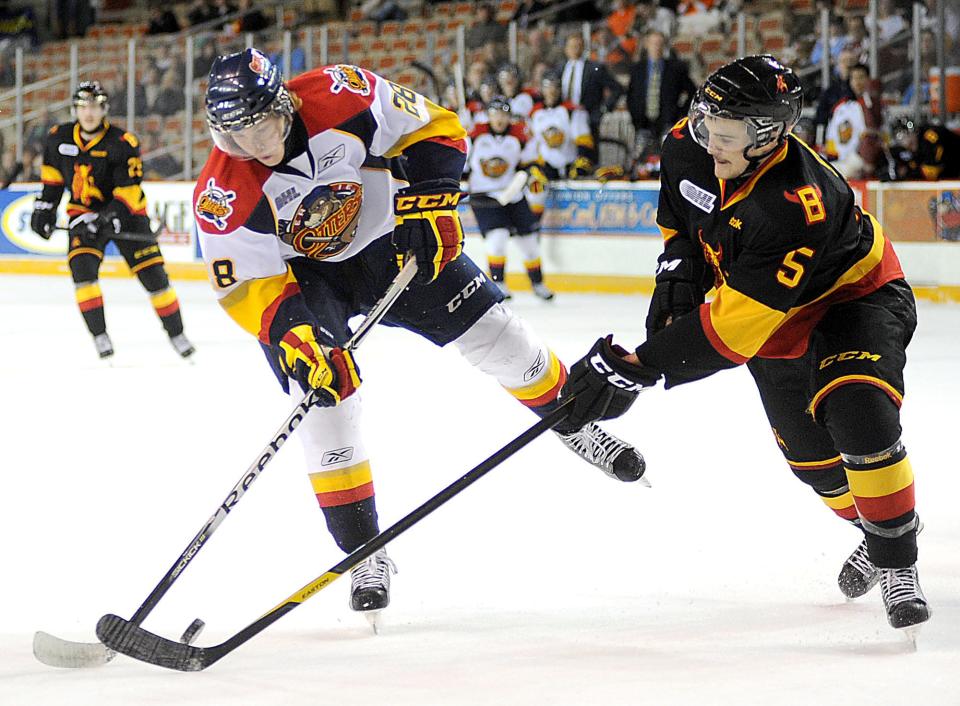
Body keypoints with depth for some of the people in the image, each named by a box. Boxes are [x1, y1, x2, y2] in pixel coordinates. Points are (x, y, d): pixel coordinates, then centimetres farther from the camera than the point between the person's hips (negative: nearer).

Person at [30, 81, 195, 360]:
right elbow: (52, 173, 14)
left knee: (153, 274, -5)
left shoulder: (122, 143, -18)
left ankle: (176, 335, 12)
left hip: (125, 213, -2)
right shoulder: (59, 138, -4)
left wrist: (111, 218, -33)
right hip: (83, 214, 2)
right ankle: (100, 336, -16)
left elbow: (129, 189, -21)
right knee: (82, 267, -22)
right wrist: (45, 208, 10)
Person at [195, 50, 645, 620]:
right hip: (301, 274, -1)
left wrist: (429, 199, -25)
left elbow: (433, 127, -15)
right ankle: (364, 552, -5)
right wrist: (288, 330, -37)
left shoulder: (342, 96, -30)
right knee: (326, 394, -17)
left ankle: (572, 421, 31)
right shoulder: (224, 196, -28)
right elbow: (245, 284, -20)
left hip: (390, 242, 1)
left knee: (491, 331, 2)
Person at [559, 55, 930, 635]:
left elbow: (736, 325, -41)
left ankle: (897, 562, -10)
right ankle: (873, 529, 38)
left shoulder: (796, 206, -42)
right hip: (782, 323, 7)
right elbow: (681, 213, 7)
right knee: (809, 452, 10)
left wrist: (638, 369, -40)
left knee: (860, 421, -27)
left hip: (855, 296, -7)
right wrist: (679, 269, -10)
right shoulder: (688, 146, -20)